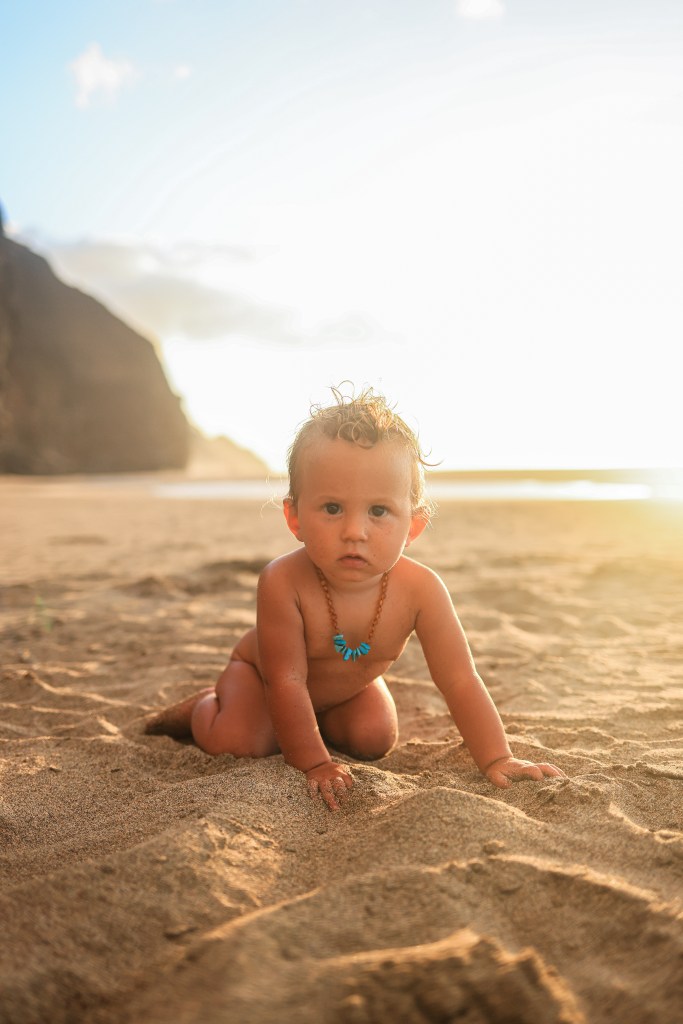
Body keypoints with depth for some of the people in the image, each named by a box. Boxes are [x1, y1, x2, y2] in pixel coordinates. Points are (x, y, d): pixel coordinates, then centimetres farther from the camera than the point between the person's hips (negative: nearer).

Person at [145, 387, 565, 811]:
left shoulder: (419, 589, -33)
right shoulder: (284, 583, -42)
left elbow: (461, 682, -27)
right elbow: (287, 681, -34)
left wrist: (498, 761, -31)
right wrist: (314, 763, -31)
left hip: (351, 685, 4)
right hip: (261, 673, -4)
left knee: (376, 740, -12)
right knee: (237, 743, -22)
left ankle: (319, 721, 19)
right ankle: (206, 705, 13)